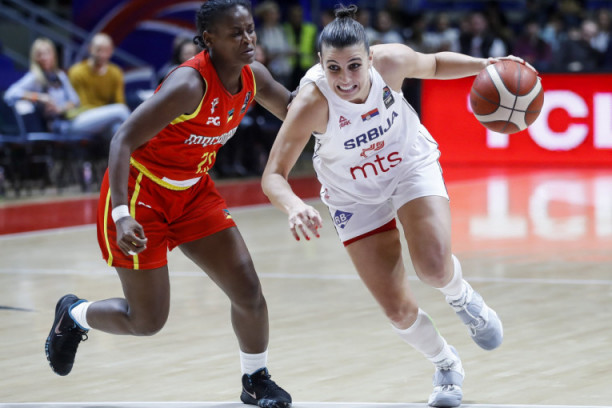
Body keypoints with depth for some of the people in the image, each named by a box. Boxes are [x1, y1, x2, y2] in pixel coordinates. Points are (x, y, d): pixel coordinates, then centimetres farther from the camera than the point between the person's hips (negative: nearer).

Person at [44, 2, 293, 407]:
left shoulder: (253, 77, -6)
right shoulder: (190, 84, -29)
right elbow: (123, 140, -32)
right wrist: (121, 215, -42)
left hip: (192, 190, 7)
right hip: (140, 190, -7)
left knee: (248, 290, -1)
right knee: (148, 321, -1)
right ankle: (73, 315, 29)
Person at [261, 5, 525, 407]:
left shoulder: (391, 61, -26)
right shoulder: (312, 103, -34)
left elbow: (435, 64, -2)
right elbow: (273, 175, -34)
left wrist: (486, 65, -16)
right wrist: (294, 208, -54)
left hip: (412, 166, 1)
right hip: (354, 195, -1)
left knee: (434, 265, -25)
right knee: (398, 309, -3)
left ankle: (463, 298, 13)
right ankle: (447, 366, 28)